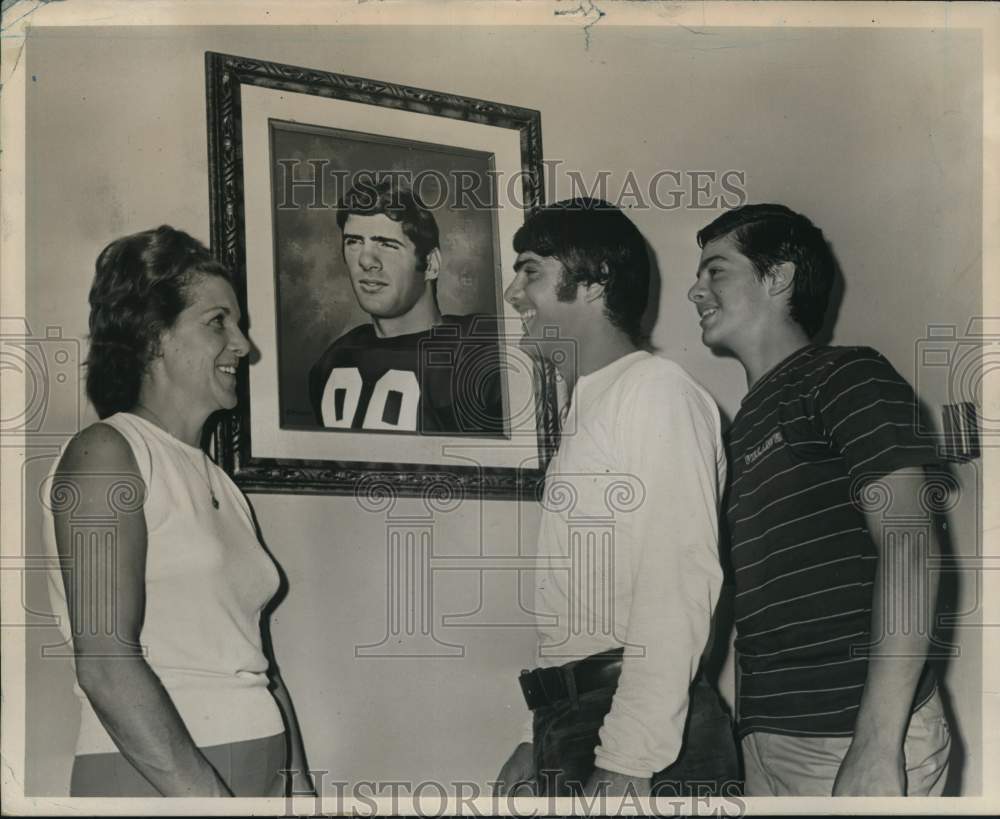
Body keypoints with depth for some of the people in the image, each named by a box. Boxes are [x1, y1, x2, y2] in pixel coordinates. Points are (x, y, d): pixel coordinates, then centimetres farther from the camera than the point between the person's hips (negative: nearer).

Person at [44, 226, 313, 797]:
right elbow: (105, 660, -15)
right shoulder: (107, 453, -6)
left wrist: (302, 788, 5)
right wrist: (206, 795, -20)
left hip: (263, 772, 6)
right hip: (153, 779, -6)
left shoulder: (221, 486, 15)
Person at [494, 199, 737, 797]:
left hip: (642, 730, -8)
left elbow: (679, 584, -16)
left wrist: (629, 763, -21)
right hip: (572, 725, 8)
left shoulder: (656, 390, -7)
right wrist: (540, 740, 16)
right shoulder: (588, 407, 20)